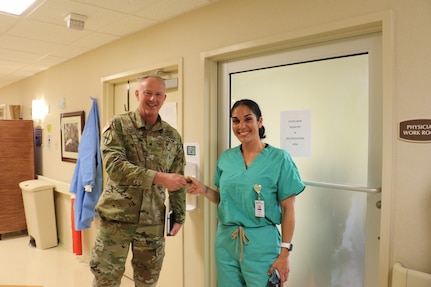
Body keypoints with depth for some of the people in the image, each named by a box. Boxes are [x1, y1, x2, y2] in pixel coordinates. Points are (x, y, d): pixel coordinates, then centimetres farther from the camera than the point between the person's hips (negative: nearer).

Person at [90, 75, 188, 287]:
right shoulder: (118, 125, -6)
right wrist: (157, 177, -28)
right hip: (116, 217, -2)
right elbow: (114, 165, -21)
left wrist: (179, 216, 7)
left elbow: (177, 182, 8)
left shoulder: (173, 136, 2)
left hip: (153, 222, 3)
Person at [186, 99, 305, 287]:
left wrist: (284, 253, -10)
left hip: (261, 243, -4)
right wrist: (203, 190, -4)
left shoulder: (279, 158, -9)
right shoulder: (226, 158, 3)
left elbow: (288, 209, -8)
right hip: (226, 241, 4)